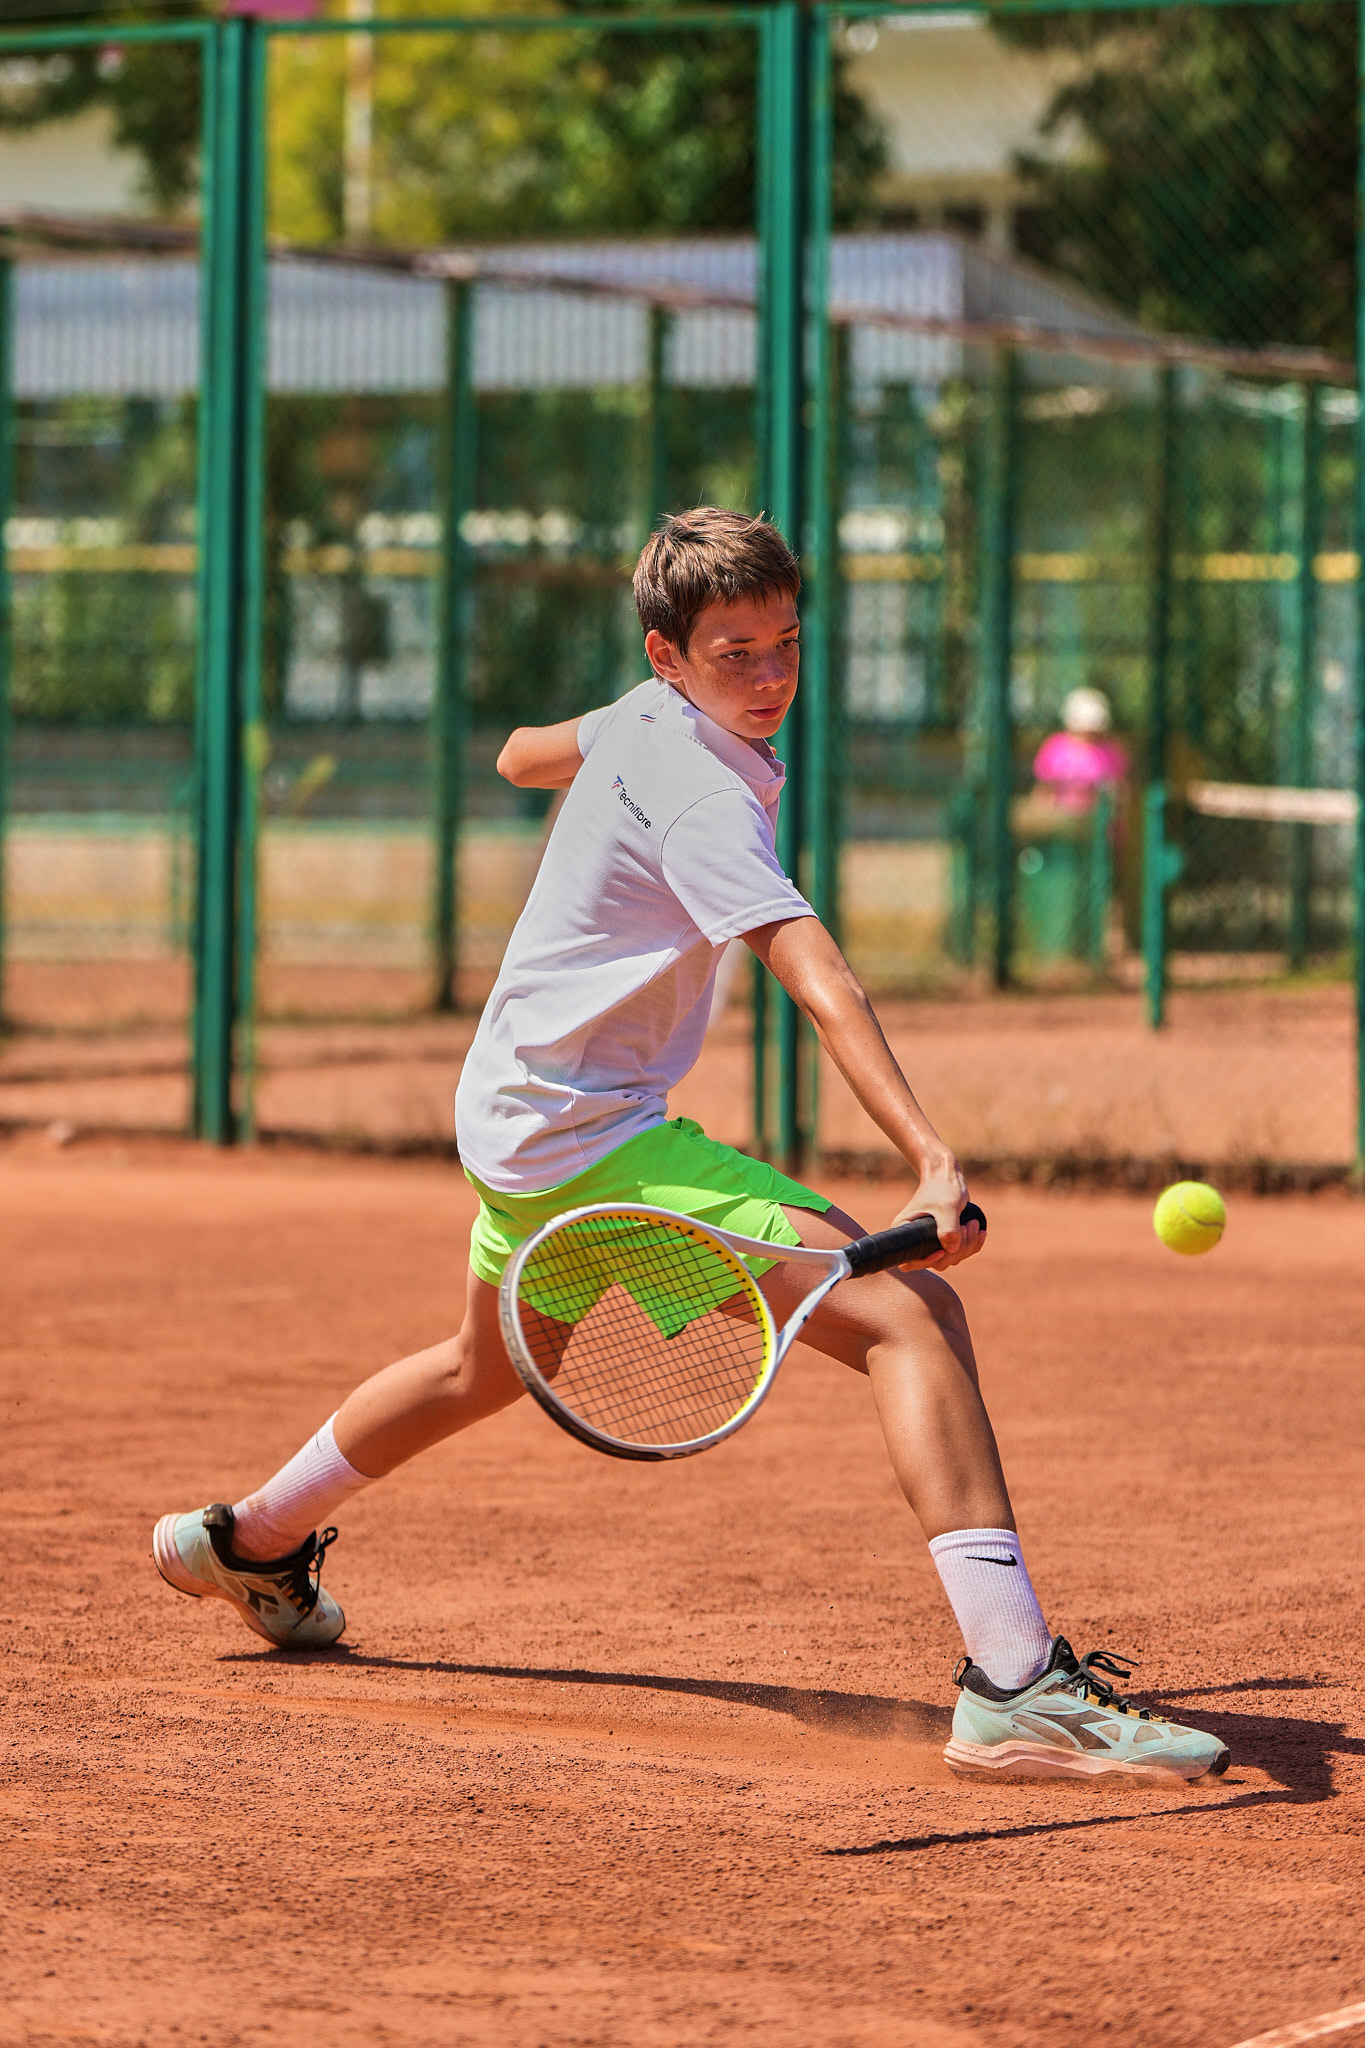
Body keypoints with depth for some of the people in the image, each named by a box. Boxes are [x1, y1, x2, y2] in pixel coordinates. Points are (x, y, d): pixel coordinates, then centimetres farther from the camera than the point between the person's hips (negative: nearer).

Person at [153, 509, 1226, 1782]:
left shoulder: (637, 719, 5)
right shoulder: (700, 792, -23)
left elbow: (523, 757, 29)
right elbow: (817, 981, -37)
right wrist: (929, 1161, -47)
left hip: (516, 1117, 10)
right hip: (595, 1139, -10)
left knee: (489, 1366, 38)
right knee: (910, 1314, -23)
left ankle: (251, 1542, 57)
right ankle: (1014, 1686, -36)